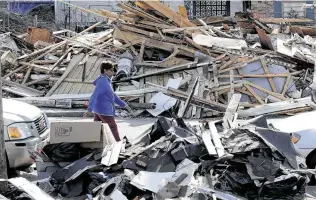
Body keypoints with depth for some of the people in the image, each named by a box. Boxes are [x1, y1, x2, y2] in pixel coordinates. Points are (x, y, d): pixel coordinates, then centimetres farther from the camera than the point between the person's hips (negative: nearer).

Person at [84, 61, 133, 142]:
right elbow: (94, 95, -27)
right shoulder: (102, 81, -18)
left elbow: (113, 95, 22)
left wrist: (124, 105, 22)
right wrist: (89, 110, -36)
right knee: (113, 127, 7)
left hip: (99, 110, 9)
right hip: (104, 110, -9)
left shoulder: (106, 81, 14)